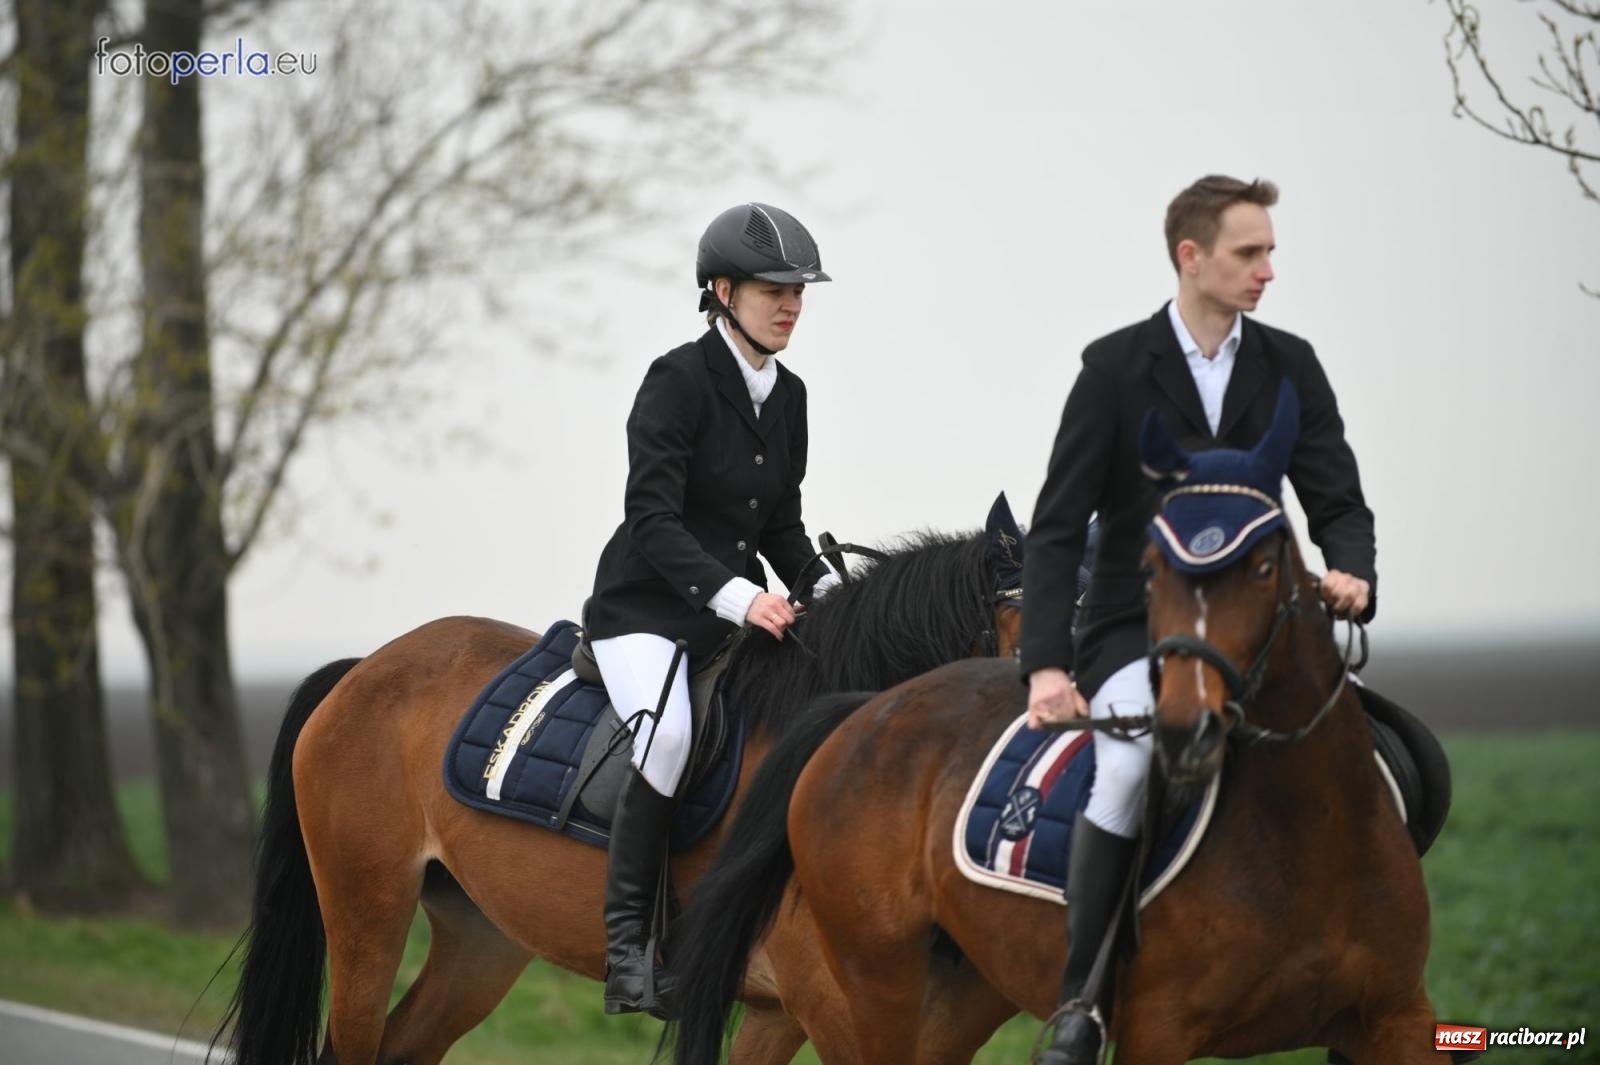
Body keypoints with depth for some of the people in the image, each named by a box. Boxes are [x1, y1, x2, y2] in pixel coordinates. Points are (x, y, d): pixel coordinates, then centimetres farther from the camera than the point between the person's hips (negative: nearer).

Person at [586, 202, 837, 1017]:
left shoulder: (787, 396, 10)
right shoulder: (678, 381, -13)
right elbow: (652, 518, -20)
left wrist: (821, 591, 0)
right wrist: (736, 594, -31)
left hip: (741, 609, 8)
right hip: (645, 609, -8)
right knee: (669, 734, -34)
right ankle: (626, 945, -29)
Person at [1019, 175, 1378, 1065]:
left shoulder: (1290, 367, 6)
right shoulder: (1117, 368, -4)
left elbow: (1338, 503, 5)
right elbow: (1058, 527, -6)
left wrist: (1352, 574, -21)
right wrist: (1046, 665, -18)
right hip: (1134, 631, -4)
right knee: (1134, 755, -35)